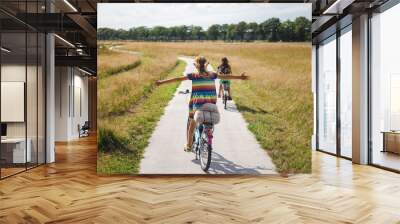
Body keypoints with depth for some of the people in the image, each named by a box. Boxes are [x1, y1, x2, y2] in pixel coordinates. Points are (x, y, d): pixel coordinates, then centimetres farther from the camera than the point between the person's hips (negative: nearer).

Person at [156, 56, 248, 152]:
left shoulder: (193, 75, -1)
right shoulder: (212, 74, 8)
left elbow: (177, 79, -3)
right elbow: (226, 77, 19)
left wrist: (162, 81, 2)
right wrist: (239, 77, 32)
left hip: (197, 103, -2)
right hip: (211, 103, 2)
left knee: (192, 123, 15)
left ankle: (189, 146, 17)